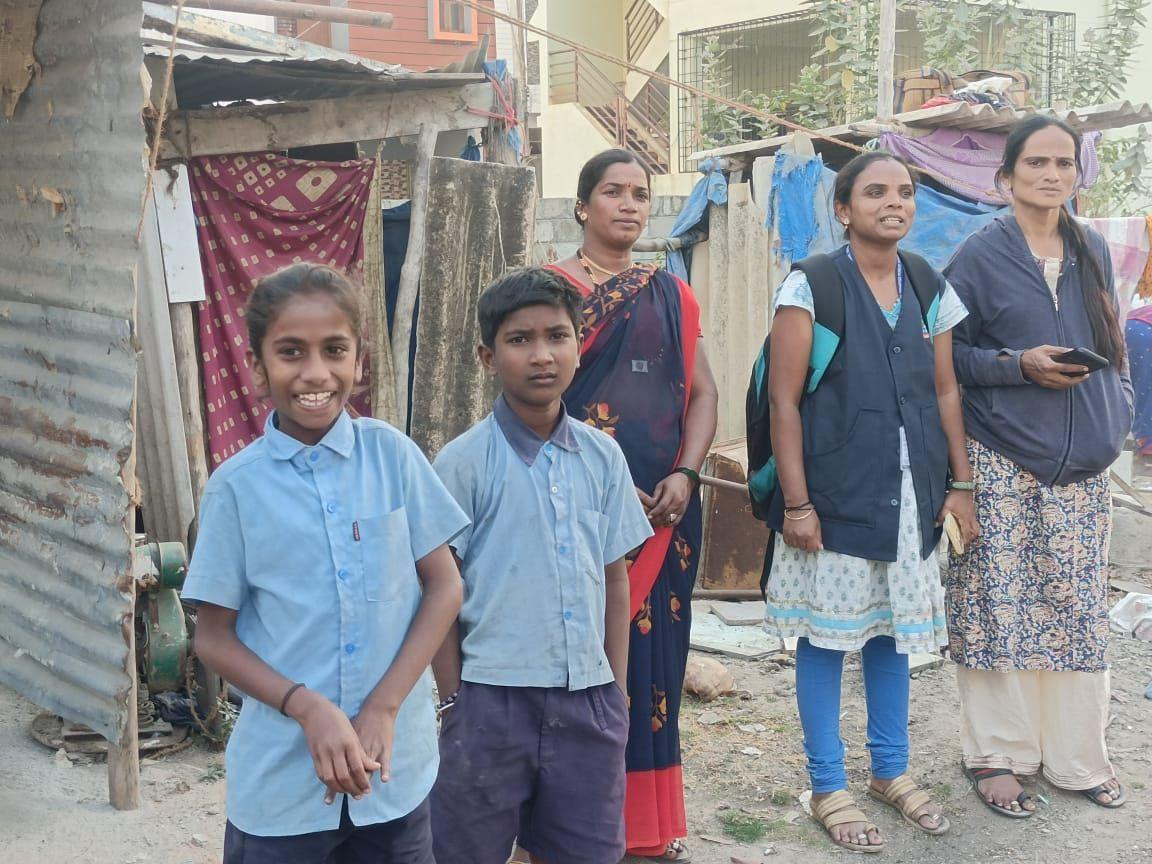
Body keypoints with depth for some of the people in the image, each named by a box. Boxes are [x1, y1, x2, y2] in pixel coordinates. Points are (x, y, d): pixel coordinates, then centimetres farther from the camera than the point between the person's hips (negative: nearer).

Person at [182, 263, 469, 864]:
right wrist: (309, 708, -15)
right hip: (282, 777, -1)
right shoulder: (237, 485, -6)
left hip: (396, 767, 1)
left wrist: (383, 707, -9)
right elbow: (214, 637, -1)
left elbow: (444, 585, 0)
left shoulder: (392, 455, -4)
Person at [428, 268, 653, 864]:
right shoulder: (463, 463, -8)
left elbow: (615, 578, 10)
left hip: (587, 698, 4)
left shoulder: (602, 455, 4)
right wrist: (454, 700, -5)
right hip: (492, 701, -3)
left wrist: (617, 690, 10)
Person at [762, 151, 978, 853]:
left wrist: (960, 484, 8)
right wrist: (795, 502, -14)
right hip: (834, 497, -5)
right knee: (826, 637, 4)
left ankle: (892, 771, 31)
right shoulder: (811, 287, -7)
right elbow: (785, 401, -10)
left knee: (892, 634, 15)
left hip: (911, 498, 5)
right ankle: (829, 789, 17)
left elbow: (946, 392, 12)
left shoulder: (931, 289, 9)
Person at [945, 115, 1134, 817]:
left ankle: (1077, 755, 20)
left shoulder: (1093, 252, 12)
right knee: (998, 610, -1)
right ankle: (996, 754, 13)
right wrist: (1020, 365, -16)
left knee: (1078, 613, 7)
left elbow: (1114, 346, 19)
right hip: (1003, 464, -4)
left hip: (1083, 468, 4)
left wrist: (1117, 417, 5)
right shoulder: (981, 255, -2)